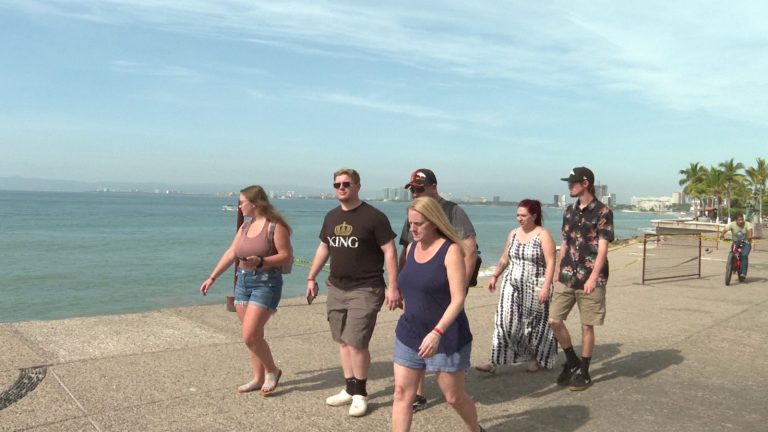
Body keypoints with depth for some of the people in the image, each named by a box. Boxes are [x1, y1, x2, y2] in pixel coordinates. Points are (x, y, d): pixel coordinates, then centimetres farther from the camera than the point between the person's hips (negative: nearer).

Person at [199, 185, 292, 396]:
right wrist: (212, 278, 12)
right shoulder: (245, 226, 11)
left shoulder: (275, 226, -11)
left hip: (266, 283, -7)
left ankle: (272, 371, 12)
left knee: (250, 336, -10)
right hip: (243, 282, 7)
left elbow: (287, 256, -14)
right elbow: (230, 253, 14)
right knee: (253, 335, 11)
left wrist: (260, 261, -25)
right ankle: (259, 378, 23)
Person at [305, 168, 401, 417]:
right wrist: (312, 277, 20)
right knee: (343, 342, 11)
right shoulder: (331, 217, 10)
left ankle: (360, 394, 10)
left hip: (365, 290, -6)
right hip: (336, 288, 6)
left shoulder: (374, 217, -10)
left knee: (356, 343, -8)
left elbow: (390, 252, -11)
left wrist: (393, 287, -16)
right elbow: (323, 248, 21)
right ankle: (350, 389, 24)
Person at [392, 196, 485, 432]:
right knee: (402, 393, 2)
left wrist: (437, 332, -31)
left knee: (454, 396, 10)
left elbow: (458, 299, -21)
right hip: (409, 335, 6)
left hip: (446, 337, -6)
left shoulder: (451, 250, -15)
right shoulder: (411, 248, 5)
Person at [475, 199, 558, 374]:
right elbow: (504, 259, 19)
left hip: (534, 288, -4)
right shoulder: (513, 234, 9)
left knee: (534, 324, 8)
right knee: (505, 322, -1)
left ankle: (535, 359, 29)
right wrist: (495, 276, 14)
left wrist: (546, 287, -21)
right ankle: (495, 362, 0)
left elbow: (550, 263, -14)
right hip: (512, 286, 5)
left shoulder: (543, 235, -8)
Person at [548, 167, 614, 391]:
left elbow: (602, 247, -15)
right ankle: (572, 361, 23)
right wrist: (559, 270, 17)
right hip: (567, 278, 6)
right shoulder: (569, 211, 11)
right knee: (554, 320, 1)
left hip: (590, 280, -6)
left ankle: (583, 372, 18)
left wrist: (593, 277, -25)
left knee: (587, 326, 3)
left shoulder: (603, 212, -8)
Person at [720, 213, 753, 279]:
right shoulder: (732, 224, -7)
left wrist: (750, 236, -51)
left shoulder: (747, 224, -11)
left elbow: (750, 229, -30)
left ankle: (743, 273, -22)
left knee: (744, 256, -25)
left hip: (746, 243, -2)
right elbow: (725, 229, -22)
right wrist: (722, 234, -44)